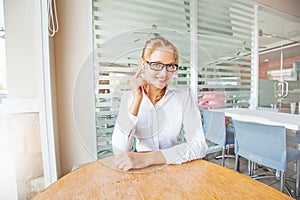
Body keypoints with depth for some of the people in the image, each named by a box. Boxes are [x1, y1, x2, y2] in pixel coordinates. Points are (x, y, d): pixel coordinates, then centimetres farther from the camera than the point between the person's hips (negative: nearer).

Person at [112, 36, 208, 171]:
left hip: (173, 165, 1)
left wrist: (148, 158, -26)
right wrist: (137, 99, -20)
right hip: (140, 169, 0)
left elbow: (199, 146, -16)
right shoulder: (129, 97, -5)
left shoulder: (184, 96, -8)